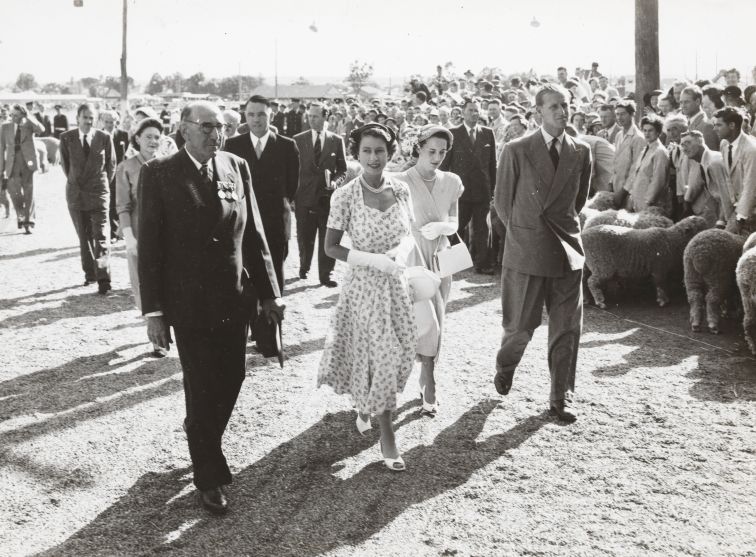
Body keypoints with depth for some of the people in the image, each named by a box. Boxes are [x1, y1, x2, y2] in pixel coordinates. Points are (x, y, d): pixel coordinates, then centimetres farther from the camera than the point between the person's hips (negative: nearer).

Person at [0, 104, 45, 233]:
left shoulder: (29, 124, 3)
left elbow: (41, 129, -19)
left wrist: (28, 116, -22)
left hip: (28, 163, -1)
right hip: (12, 163, 1)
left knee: (29, 193, -5)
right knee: (14, 192, -6)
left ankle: (28, 222, 1)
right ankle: (21, 215, 21)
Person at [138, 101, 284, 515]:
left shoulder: (237, 167, 2)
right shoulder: (159, 174, -9)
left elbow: (254, 233, 6)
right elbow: (149, 247, -8)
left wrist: (269, 291, 5)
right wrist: (153, 311, -11)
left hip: (234, 299, 4)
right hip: (189, 302, -4)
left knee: (231, 380, 12)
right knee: (202, 389, 4)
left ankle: (203, 440, 40)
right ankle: (209, 477, 21)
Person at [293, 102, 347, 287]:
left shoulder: (336, 141, 5)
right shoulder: (298, 140, 4)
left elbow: (342, 169, 11)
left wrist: (335, 181, -10)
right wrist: (291, 196, -1)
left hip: (327, 197, 0)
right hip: (305, 197, 0)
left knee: (327, 239, -1)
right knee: (304, 238, 7)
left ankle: (325, 275, 8)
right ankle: (304, 267, 29)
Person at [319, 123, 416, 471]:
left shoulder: (400, 191, -1)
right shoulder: (346, 196, -12)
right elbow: (331, 247, -10)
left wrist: (400, 252, -8)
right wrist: (373, 260, -20)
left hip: (398, 284, 4)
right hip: (365, 285, -4)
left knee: (397, 354, 12)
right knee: (378, 357, 3)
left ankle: (365, 407, 41)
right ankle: (387, 436, 20)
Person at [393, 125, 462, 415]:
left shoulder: (451, 182, 5)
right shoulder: (401, 182, -8)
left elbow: (454, 223, 8)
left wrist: (441, 227, -13)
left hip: (439, 259, 5)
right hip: (410, 258, -4)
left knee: (434, 324, 10)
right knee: (426, 323, -12)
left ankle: (424, 382, 23)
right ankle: (429, 388, -1)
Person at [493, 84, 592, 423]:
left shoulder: (581, 152, 3)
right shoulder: (517, 151, -6)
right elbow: (502, 200, 3)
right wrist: (521, 231, 9)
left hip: (566, 249, 3)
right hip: (525, 251, -2)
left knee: (567, 328, 4)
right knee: (521, 324, 7)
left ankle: (562, 397, 15)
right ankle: (505, 366, 39)